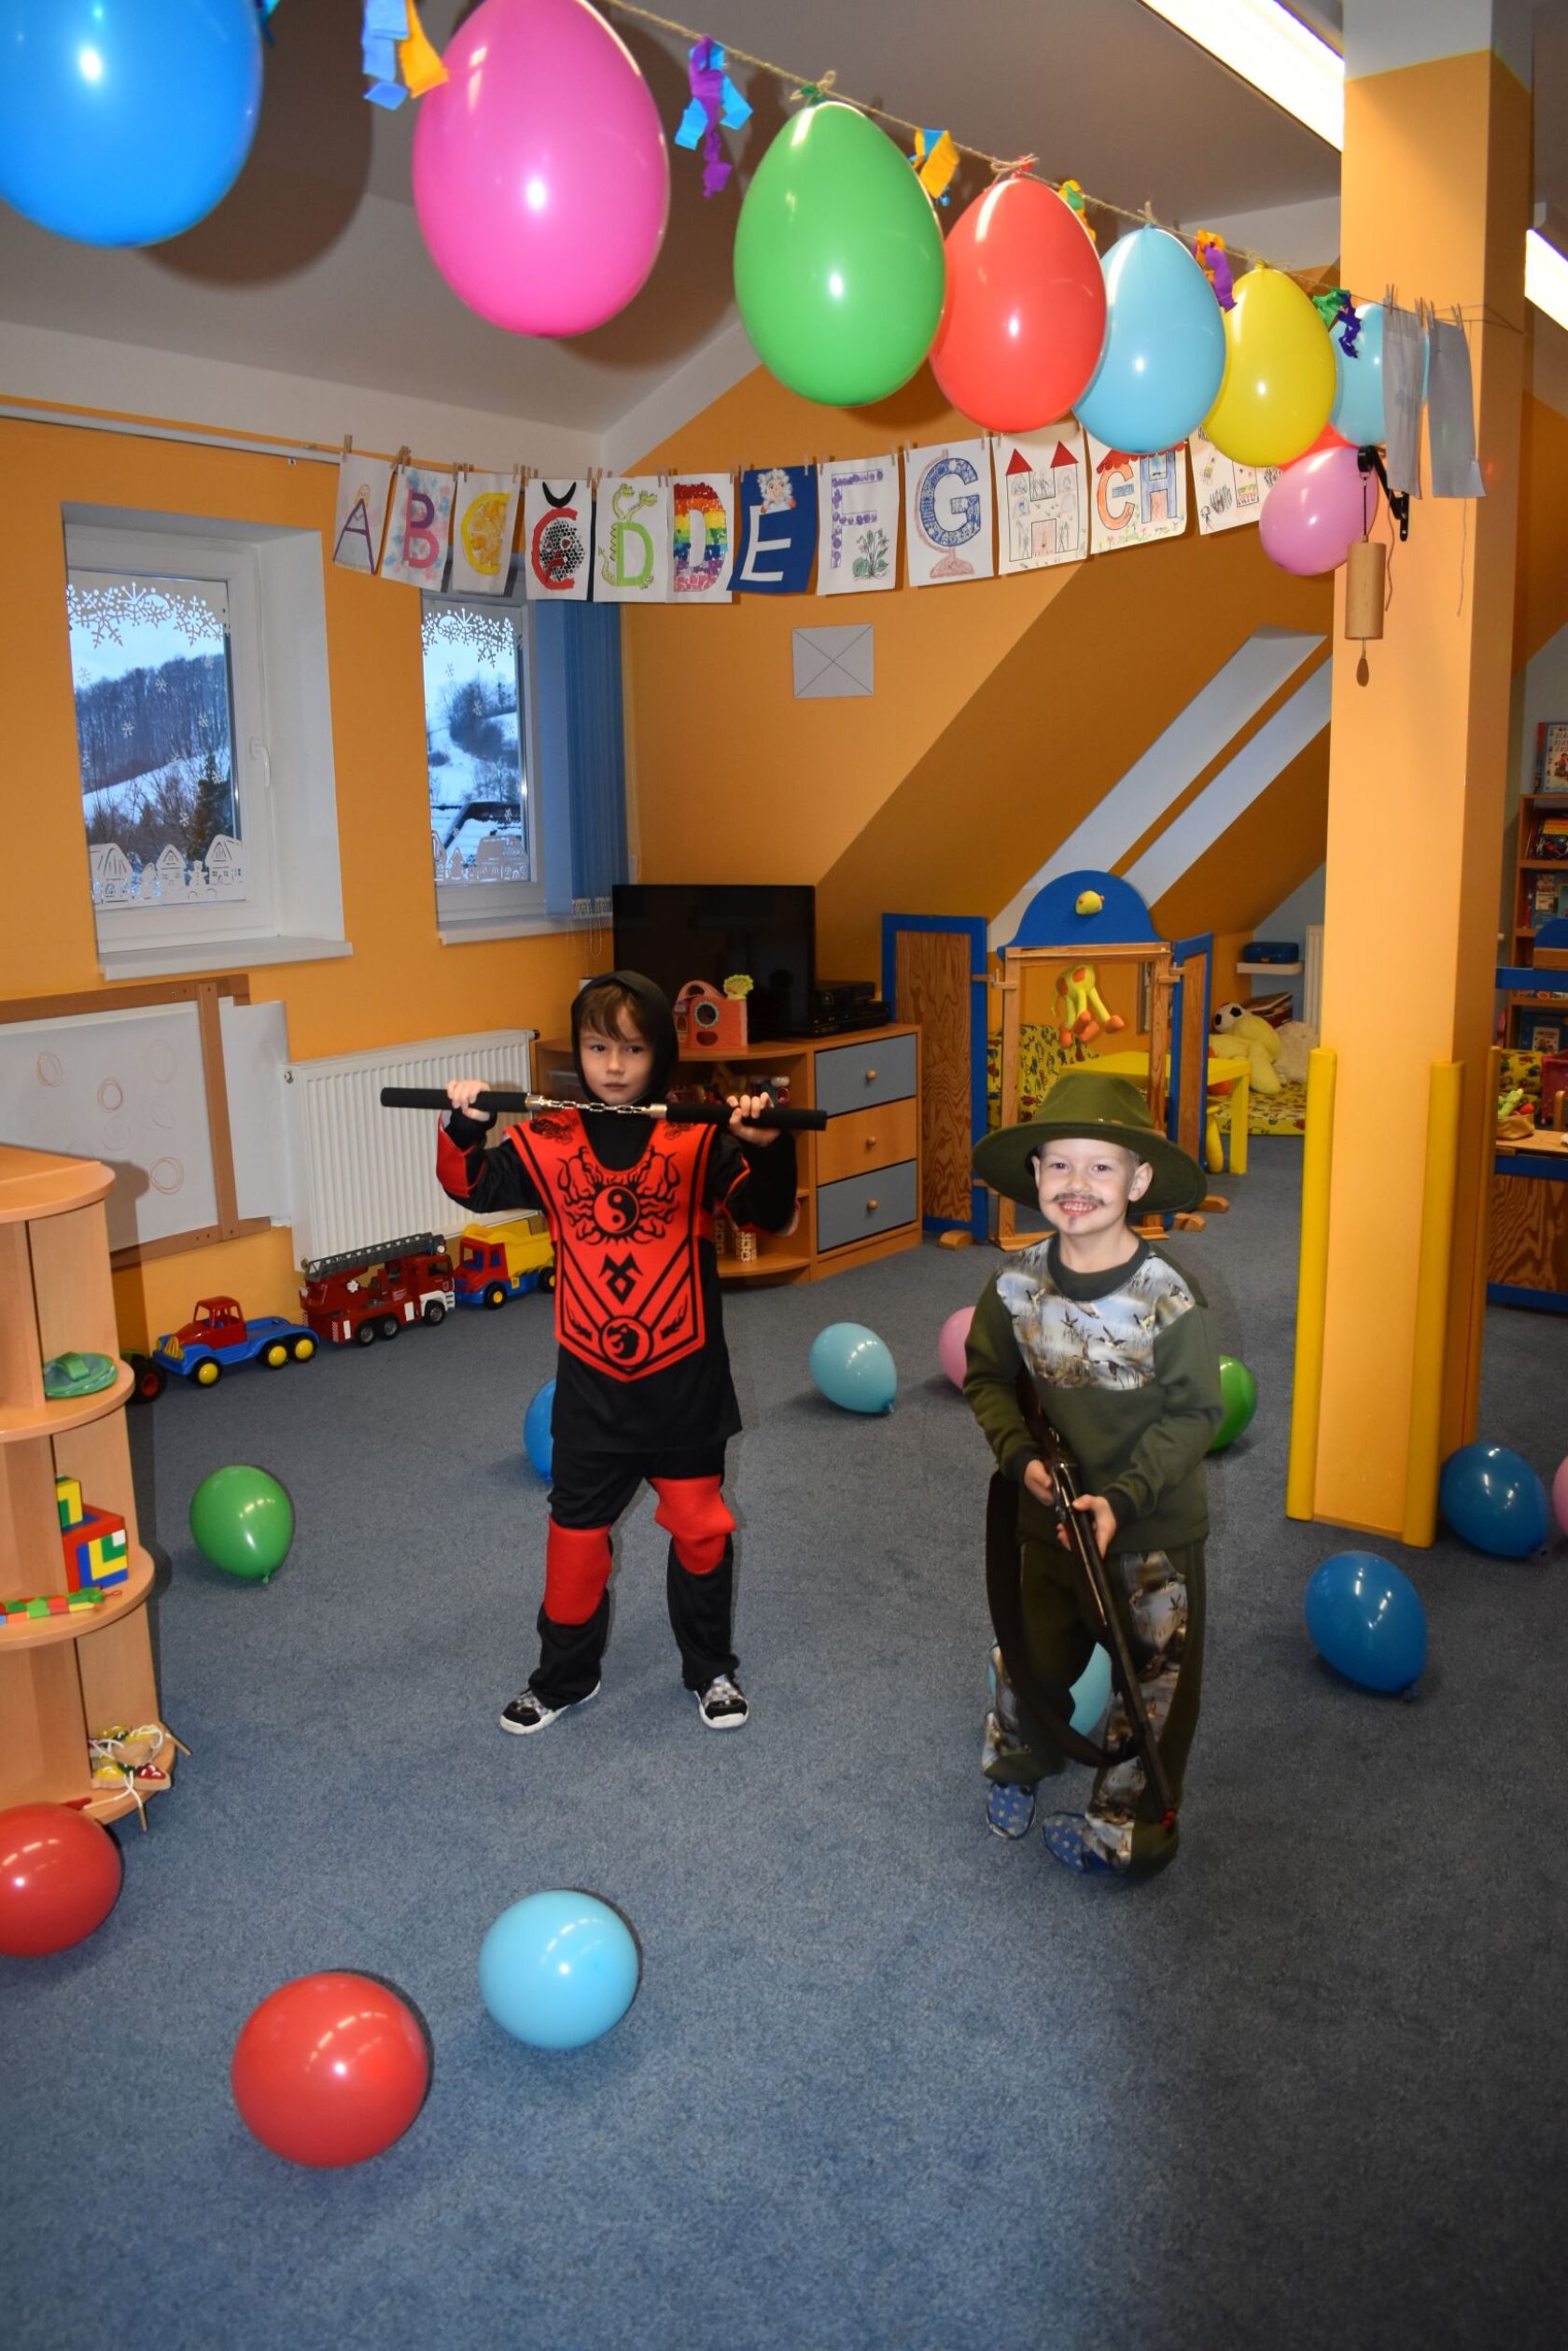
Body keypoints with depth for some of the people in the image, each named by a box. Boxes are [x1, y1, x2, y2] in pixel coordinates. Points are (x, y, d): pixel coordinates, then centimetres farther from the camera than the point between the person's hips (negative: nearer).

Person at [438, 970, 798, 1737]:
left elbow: (768, 1213, -16)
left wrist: (767, 1147, -35)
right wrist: (461, 1131, -21)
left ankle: (711, 1669, 34)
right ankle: (564, 1676, 34)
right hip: (591, 1382, 2)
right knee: (577, 1529, 14)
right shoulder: (550, 1140, -3)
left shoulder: (696, 1140, -10)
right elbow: (477, 1187, -2)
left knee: (699, 1525, 13)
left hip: (683, 1378, -1)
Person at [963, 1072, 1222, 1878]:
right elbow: (988, 1377, 3)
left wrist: (1122, 1496, -23)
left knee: (1149, 1682, 12)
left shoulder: (1168, 1295, -22)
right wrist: (1021, 1455, -13)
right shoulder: (1018, 1282, -10)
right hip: (1048, 1513, 3)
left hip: (1153, 1530, -3)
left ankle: (1123, 1829, 35)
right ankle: (1018, 1767, 51)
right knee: (1032, 1655, 20)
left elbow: (1194, 1413, -15)